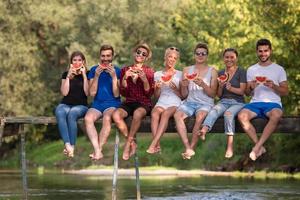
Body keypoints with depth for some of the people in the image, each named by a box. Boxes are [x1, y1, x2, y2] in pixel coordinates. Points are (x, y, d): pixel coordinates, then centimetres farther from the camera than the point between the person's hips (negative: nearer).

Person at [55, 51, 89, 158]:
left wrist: (84, 75, -8)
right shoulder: (66, 74, 15)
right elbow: (64, 92, 1)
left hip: (81, 105, -2)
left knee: (71, 114, -38)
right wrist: (68, 76, -4)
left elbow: (87, 93, -3)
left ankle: (71, 147, -38)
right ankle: (68, 145, -48)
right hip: (65, 104, 2)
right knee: (60, 113, -36)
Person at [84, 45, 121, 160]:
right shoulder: (94, 70, 9)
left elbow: (116, 94, -3)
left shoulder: (117, 71, 3)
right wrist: (96, 76, -9)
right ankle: (97, 151, -38)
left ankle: (98, 150, -30)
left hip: (112, 104, -2)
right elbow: (92, 93, 3)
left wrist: (114, 76, -14)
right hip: (97, 104, 2)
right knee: (88, 118, -31)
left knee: (107, 118, -37)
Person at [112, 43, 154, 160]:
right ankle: (132, 143, -20)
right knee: (116, 114, -32)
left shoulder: (149, 71, 7)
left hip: (144, 103, -2)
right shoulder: (125, 70, 11)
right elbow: (123, 93, 7)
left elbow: (149, 93, 0)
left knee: (138, 113, -39)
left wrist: (144, 80, -16)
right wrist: (125, 78, -10)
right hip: (129, 102, 2)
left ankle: (128, 143, -25)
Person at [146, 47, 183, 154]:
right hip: (162, 102, 2)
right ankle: (157, 145, -42)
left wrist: (175, 89, -10)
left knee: (166, 113, -37)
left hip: (175, 103, -2)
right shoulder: (158, 74, 17)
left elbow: (182, 95, 9)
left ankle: (153, 145, -42)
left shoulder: (180, 74, 12)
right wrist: (157, 88, -4)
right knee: (154, 113, -35)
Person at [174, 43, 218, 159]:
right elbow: (184, 95, 15)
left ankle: (192, 147, -29)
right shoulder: (187, 70, 16)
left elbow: (213, 94, 2)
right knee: (177, 115, -31)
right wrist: (184, 86, -7)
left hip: (205, 103, -2)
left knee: (200, 116, -37)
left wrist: (203, 85, -15)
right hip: (190, 102, 2)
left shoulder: (212, 71, 9)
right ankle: (188, 148, -38)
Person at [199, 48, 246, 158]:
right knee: (214, 110, -31)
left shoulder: (241, 72, 5)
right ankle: (203, 130, -62)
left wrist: (231, 88, -21)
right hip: (223, 102, 3)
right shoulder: (221, 73, 18)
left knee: (228, 113, -36)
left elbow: (242, 91, -4)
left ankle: (230, 147, -43)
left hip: (238, 102, -3)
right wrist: (220, 86, -4)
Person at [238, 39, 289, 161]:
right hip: (255, 103, 2)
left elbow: (285, 92, 8)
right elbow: (247, 93, 16)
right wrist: (251, 87, -8)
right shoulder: (251, 70, 17)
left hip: (273, 103, -2)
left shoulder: (279, 69, 12)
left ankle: (257, 147, -35)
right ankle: (260, 147, -24)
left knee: (276, 115, -39)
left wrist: (273, 86, -12)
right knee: (242, 116, -31)